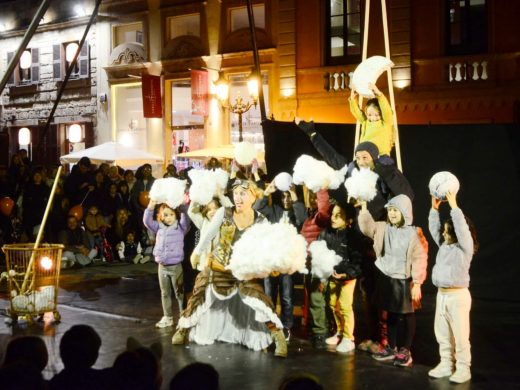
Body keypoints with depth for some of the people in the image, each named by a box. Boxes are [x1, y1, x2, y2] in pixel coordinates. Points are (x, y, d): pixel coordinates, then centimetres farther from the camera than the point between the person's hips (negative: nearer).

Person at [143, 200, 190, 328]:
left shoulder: (181, 227, -4)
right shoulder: (159, 228, 8)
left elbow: (185, 218, -19)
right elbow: (147, 221, 2)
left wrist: (180, 205, -29)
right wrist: (151, 206, -10)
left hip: (176, 266, -5)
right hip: (162, 266, 5)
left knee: (180, 293, 3)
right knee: (165, 293, 14)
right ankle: (167, 317, 25)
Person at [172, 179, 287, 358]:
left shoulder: (261, 221, -13)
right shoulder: (224, 213, -14)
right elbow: (208, 235, 1)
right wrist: (197, 252, 13)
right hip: (217, 267, 1)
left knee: (258, 301, -17)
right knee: (199, 297, 11)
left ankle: (278, 337, -3)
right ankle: (184, 329, 36)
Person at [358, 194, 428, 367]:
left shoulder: (414, 233, -12)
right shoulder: (383, 229, 5)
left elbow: (420, 260, -12)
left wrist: (417, 283, -15)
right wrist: (364, 207, -1)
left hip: (404, 281, -5)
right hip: (386, 279, 5)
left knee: (406, 315, 6)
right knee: (391, 314, 16)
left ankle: (405, 351, 15)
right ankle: (391, 347, 27)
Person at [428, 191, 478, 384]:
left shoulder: (465, 247, -8)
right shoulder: (444, 245, 12)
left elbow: (462, 228, -21)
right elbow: (434, 229, 16)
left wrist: (453, 206, -21)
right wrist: (434, 208, 6)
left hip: (458, 296, -7)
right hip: (441, 295, 7)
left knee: (460, 335, -1)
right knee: (442, 334, 12)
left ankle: (463, 368, 6)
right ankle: (446, 364, 22)